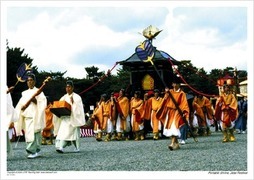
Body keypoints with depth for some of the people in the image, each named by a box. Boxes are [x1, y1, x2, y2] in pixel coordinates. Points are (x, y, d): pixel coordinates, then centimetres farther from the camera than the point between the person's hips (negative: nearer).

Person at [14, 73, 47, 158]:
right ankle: (37, 151, 9)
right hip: (26, 116, 6)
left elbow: (42, 103, -5)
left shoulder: (38, 91, 4)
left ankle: (32, 151, -17)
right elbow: (20, 105, 17)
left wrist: (34, 100, -19)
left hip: (35, 115, -5)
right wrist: (22, 107, -4)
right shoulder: (25, 93, 18)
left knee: (33, 133, -15)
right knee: (28, 134, 2)